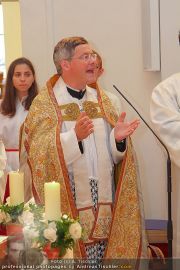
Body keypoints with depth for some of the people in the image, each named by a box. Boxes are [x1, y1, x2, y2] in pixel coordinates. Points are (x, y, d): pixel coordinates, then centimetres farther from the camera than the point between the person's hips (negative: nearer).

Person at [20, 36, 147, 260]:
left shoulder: (102, 99, 12)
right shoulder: (44, 103, -2)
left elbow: (110, 153, 11)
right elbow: (40, 153, -13)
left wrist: (117, 138, -10)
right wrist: (74, 137, -26)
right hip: (66, 207, -4)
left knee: (105, 255, 5)